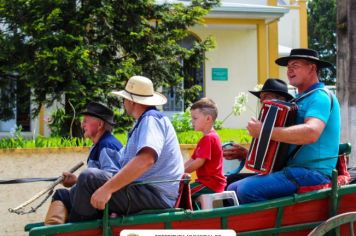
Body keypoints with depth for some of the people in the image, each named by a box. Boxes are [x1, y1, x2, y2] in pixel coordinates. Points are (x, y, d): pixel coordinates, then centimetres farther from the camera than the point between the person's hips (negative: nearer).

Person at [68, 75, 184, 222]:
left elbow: (146, 159, -30)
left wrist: (108, 188, -31)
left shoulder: (151, 119, -12)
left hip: (156, 196, -11)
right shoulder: (143, 123, 23)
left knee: (89, 178, -20)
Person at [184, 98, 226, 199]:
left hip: (210, 184, -11)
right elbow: (192, 160, 18)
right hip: (207, 181, 11)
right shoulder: (206, 138, 20)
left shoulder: (209, 138, -14)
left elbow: (199, 162, -19)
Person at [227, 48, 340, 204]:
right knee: (233, 189, 5)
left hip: (312, 173, -10)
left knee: (247, 190, -27)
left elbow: (311, 133, -30)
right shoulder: (303, 98, 20)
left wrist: (264, 131, -23)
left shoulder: (320, 96, -10)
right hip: (293, 170, 10)